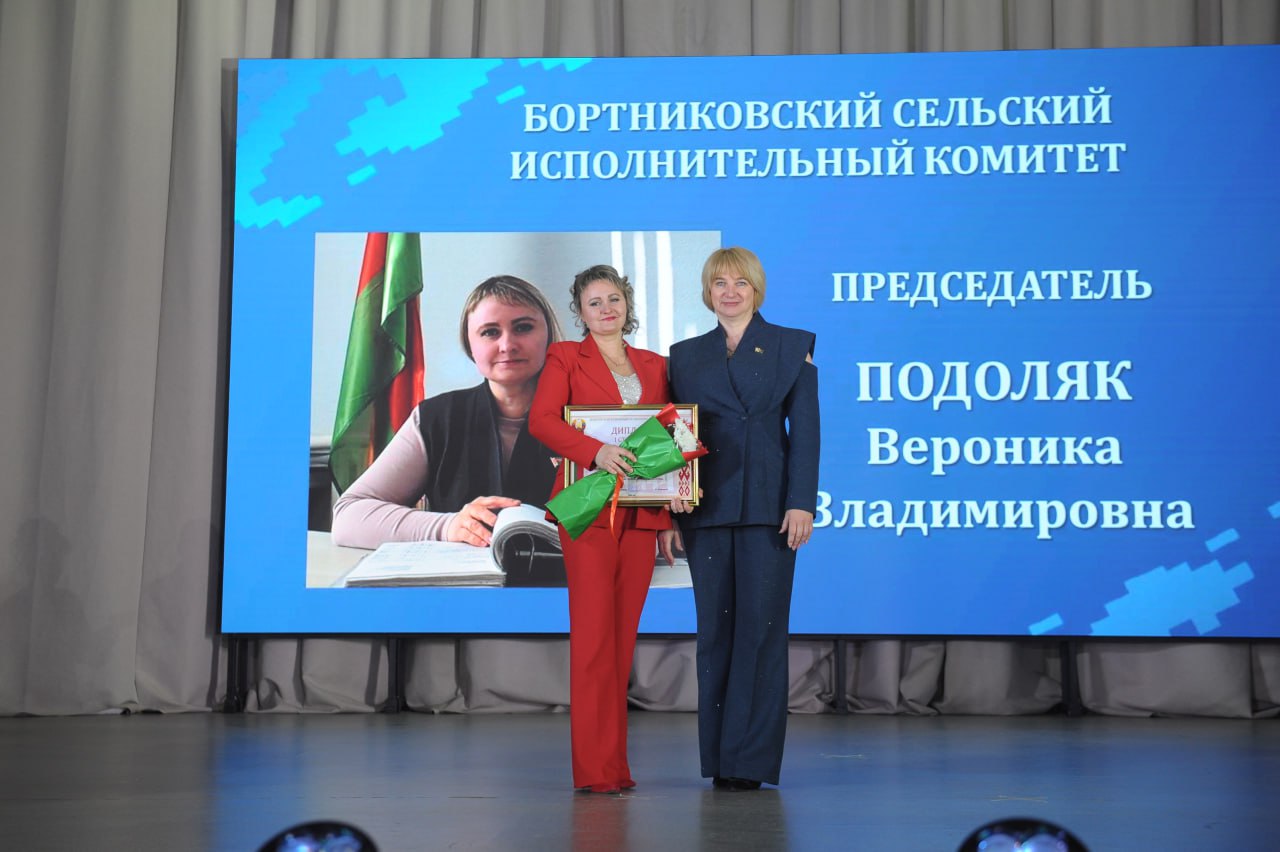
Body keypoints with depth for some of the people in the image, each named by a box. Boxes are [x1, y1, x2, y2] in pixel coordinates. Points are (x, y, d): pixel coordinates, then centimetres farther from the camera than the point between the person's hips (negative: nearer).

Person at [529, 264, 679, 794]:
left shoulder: (654, 366, 18)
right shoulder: (565, 357, 6)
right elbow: (541, 419, -9)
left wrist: (671, 519, 7)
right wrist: (595, 450, -24)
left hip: (642, 514, 4)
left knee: (623, 635, 6)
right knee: (594, 634, -6)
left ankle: (615, 763, 13)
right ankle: (596, 769, -2)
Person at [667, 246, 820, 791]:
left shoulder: (792, 346, 6)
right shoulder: (685, 354, 13)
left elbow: (804, 430, 0)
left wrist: (801, 503, -10)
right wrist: (668, 511, 0)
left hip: (767, 506, -2)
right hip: (706, 507, 3)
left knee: (761, 626, -4)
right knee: (714, 629, 5)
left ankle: (751, 759, 1)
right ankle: (718, 758, 13)